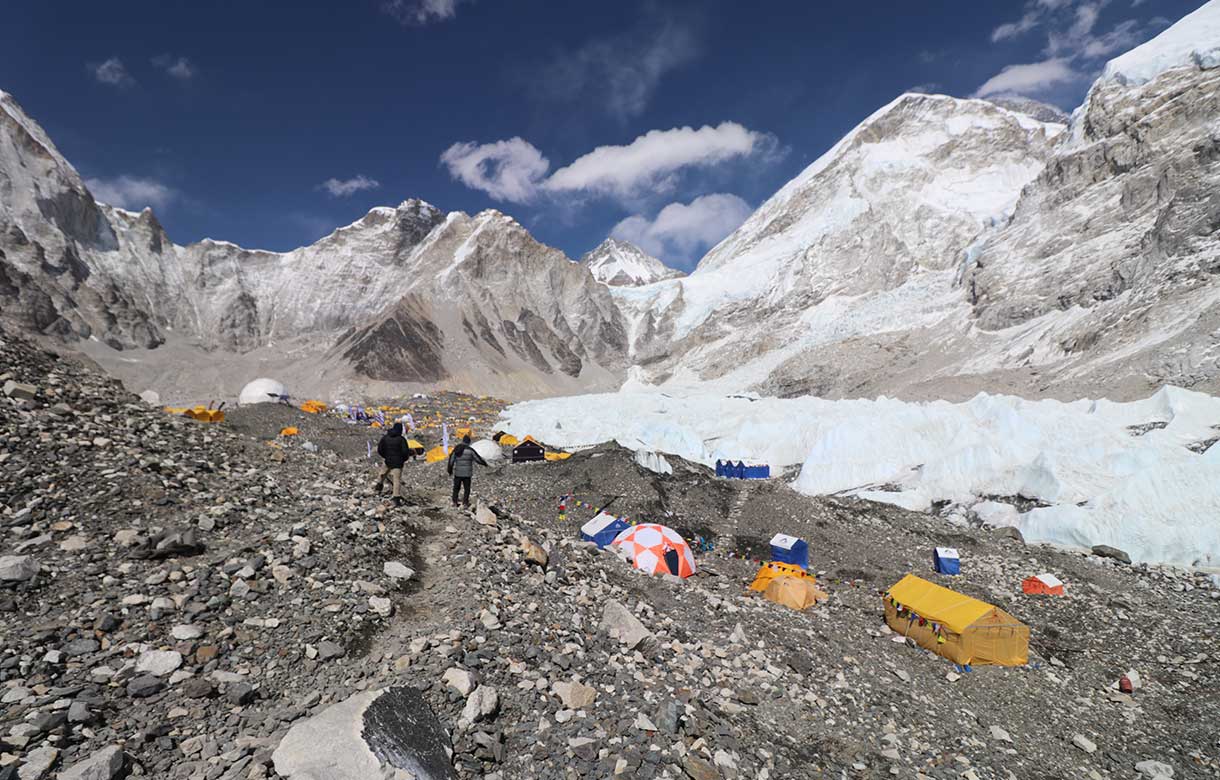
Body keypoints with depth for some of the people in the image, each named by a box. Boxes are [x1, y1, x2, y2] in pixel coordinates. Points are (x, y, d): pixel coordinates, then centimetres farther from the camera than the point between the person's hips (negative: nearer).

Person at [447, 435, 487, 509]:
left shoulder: (456, 449, 1)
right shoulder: (470, 450, -10)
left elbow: (451, 460, 5)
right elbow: (477, 458, -2)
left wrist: (450, 471, 17)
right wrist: (484, 463, 17)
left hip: (457, 473, 3)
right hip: (467, 473, -3)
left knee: (456, 488, 17)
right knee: (467, 489, 8)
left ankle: (455, 502, 18)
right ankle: (465, 503, 6)